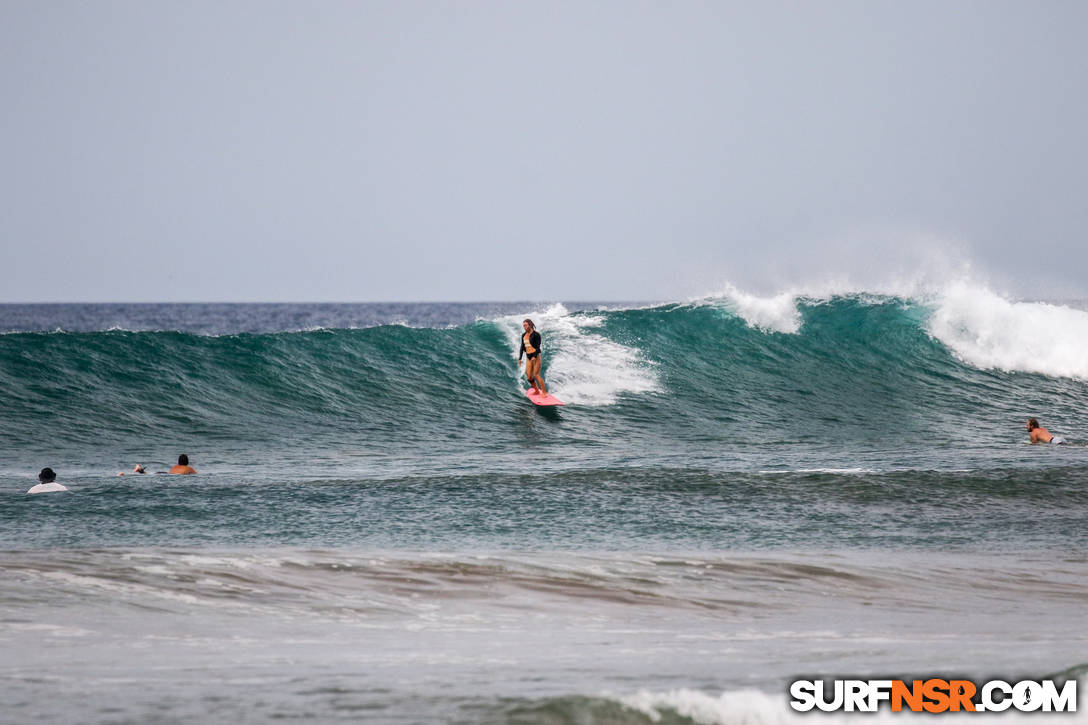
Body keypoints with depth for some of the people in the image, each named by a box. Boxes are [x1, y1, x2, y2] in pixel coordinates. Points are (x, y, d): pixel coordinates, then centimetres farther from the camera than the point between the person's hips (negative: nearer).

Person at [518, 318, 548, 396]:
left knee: (536, 375, -13)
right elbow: (522, 347, 16)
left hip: (535, 356, -6)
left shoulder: (536, 334, -7)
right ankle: (537, 391, 21)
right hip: (528, 357, 6)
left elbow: (538, 346, -12)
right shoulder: (524, 336, 12)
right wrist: (519, 358, 11)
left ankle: (544, 392, -8)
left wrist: (535, 357, -25)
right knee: (529, 377, 3)